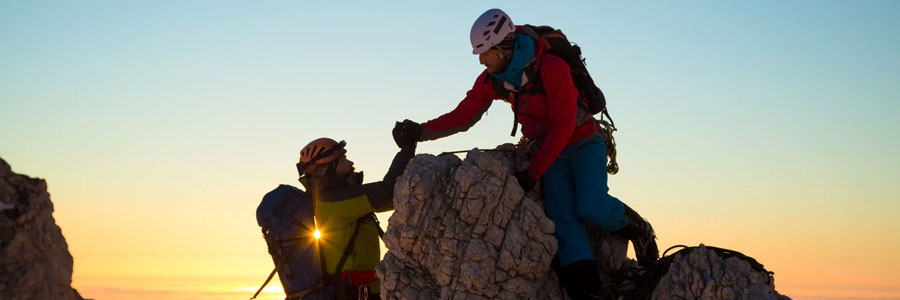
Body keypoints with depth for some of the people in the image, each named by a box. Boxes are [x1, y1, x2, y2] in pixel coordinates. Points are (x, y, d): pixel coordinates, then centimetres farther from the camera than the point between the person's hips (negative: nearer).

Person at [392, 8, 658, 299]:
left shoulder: (553, 69, -26)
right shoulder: (492, 79, -6)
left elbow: (562, 127, -24)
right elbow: (463, 116, -6)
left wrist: (532, 172, -25)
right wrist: (421, 131, -20)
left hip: (583, 141, -5)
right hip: (549, 149, 5)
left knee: (591, 207, -25)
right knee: (562, 218, -12)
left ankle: (638, 230, 5)